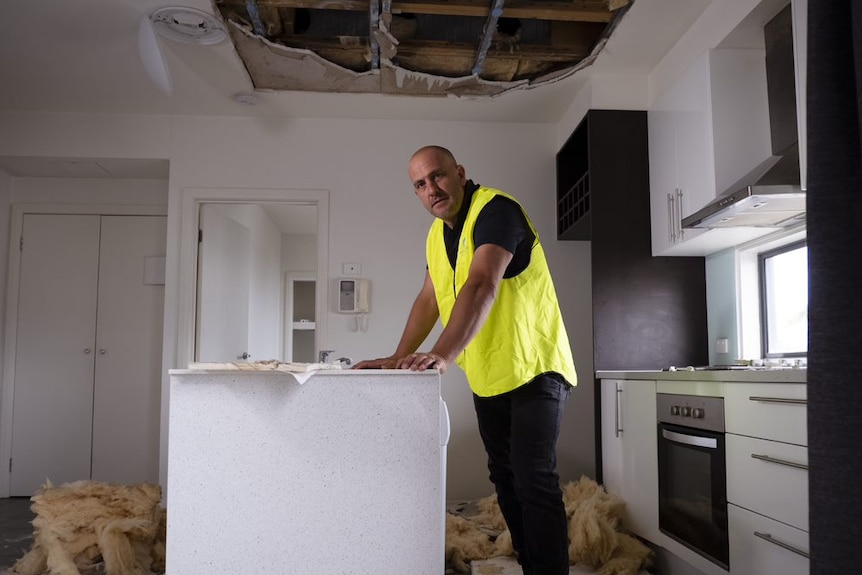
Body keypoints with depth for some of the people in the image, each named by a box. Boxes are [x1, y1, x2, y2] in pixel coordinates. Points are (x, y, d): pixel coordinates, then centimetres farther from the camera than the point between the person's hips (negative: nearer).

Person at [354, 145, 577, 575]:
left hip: (534, 369, -8)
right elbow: (429, 300, 10)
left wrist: (443, 355, -41)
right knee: (504, 476, 13)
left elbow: (481, 286, -32)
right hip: (486, 377, 8)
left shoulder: (496, 209, -18)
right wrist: (398, 358, 1)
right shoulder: (436, 235, 8)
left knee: (533, 480, -12)